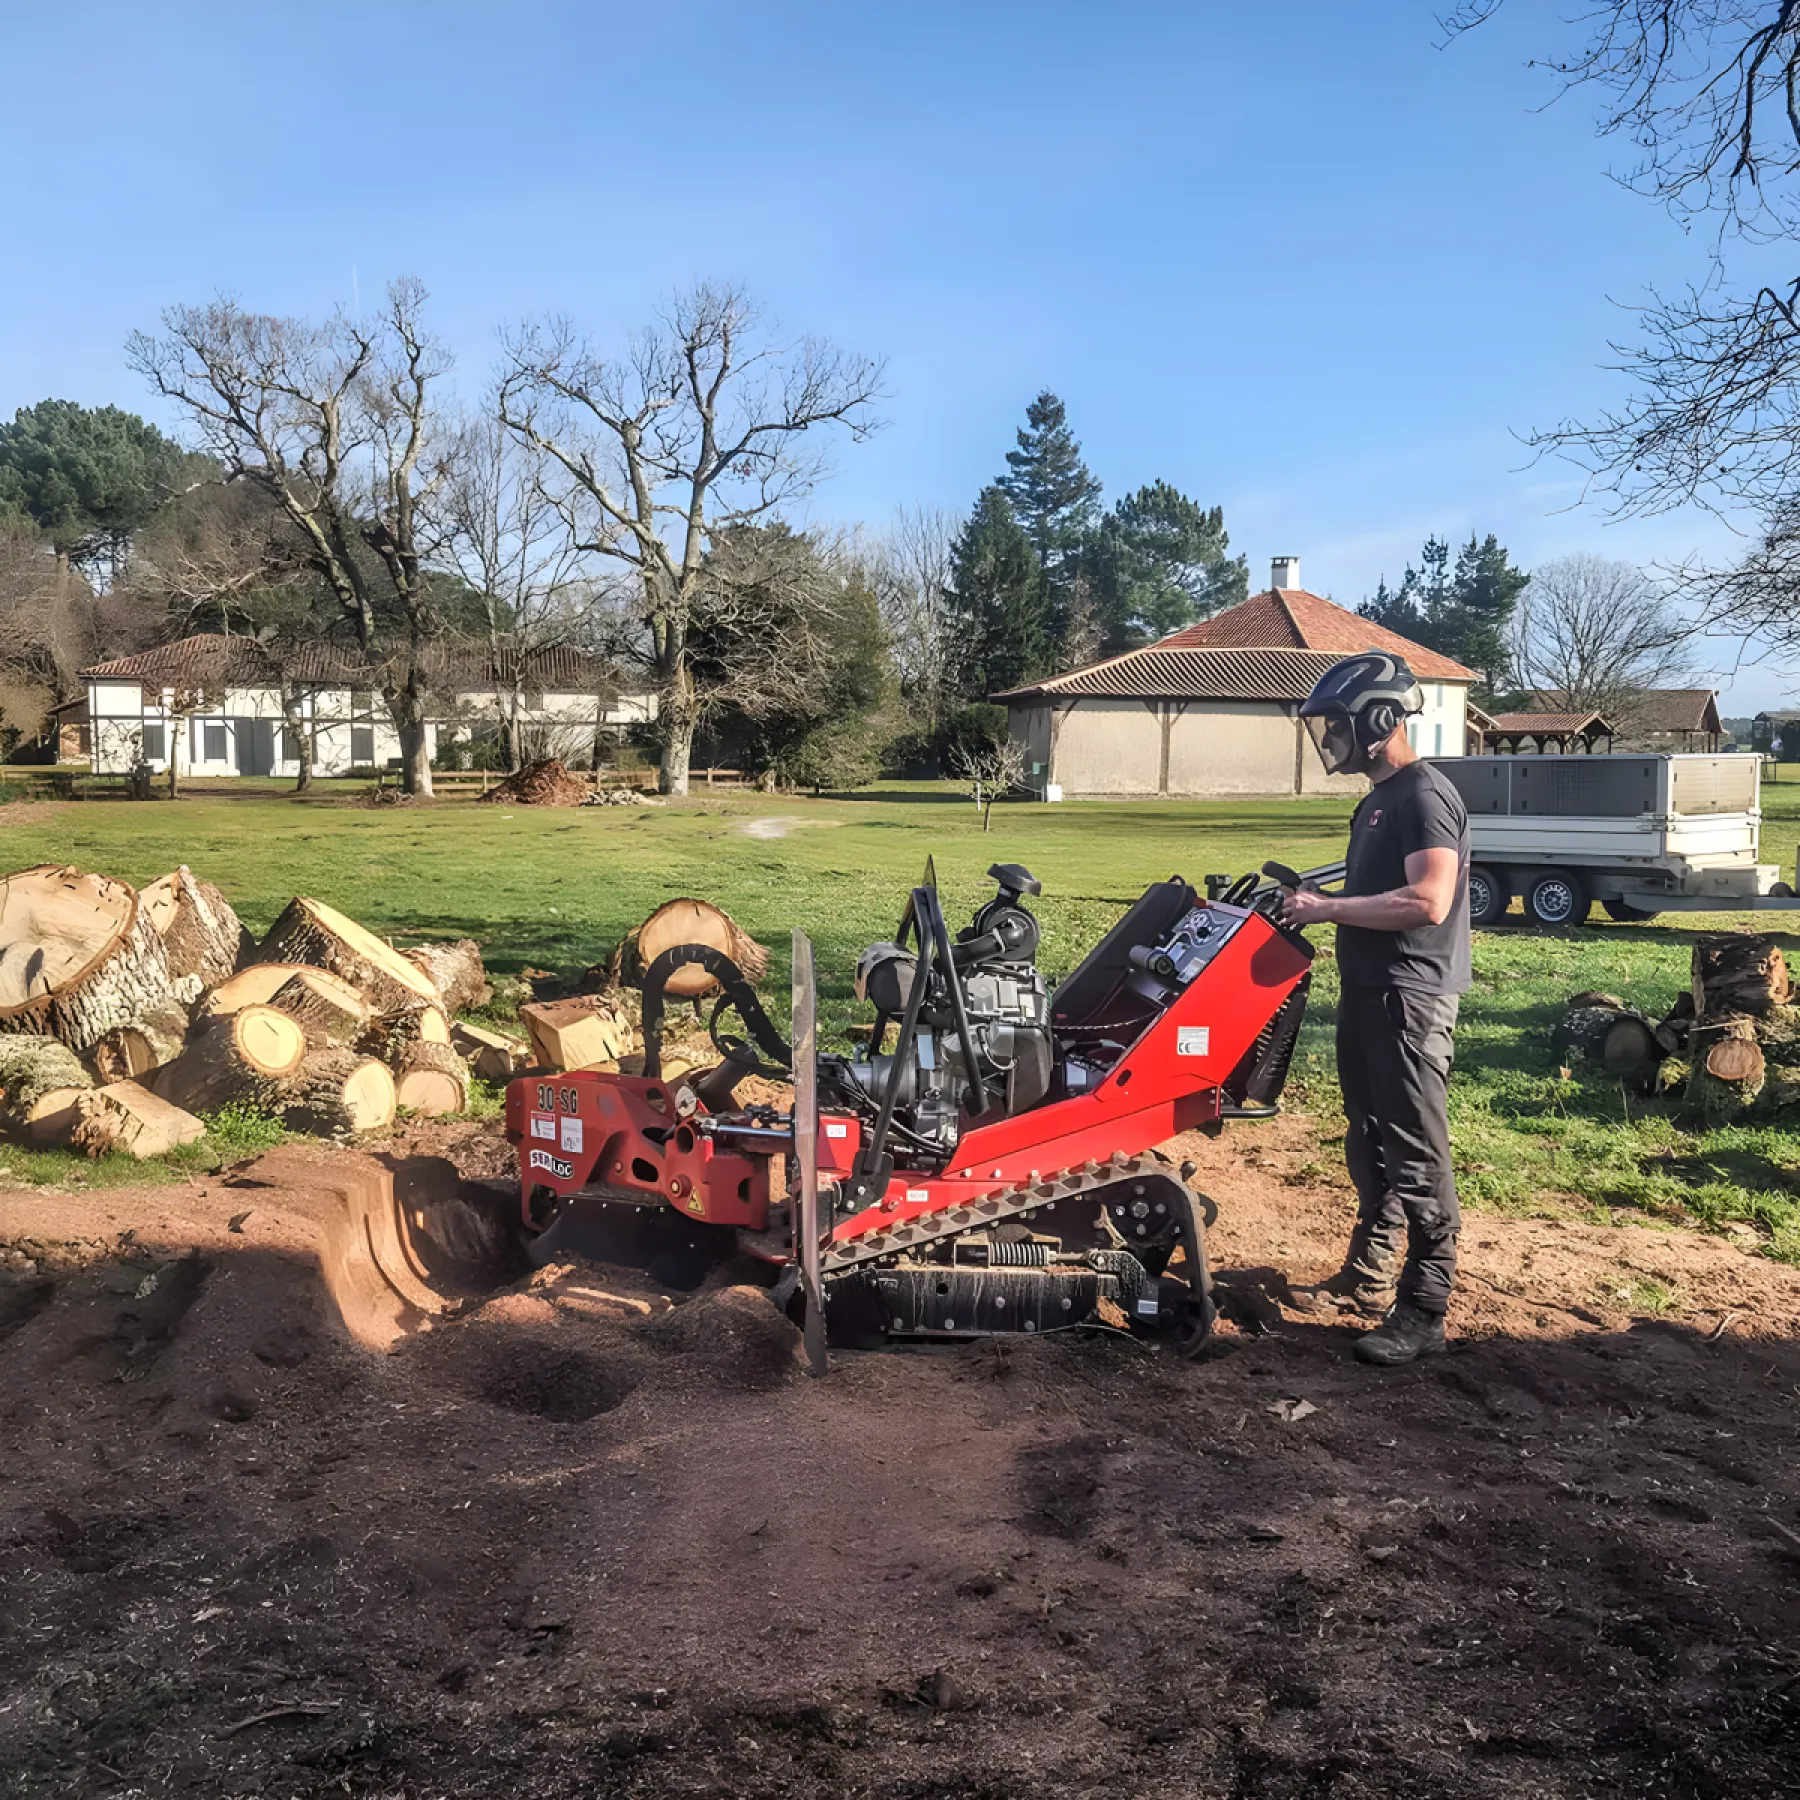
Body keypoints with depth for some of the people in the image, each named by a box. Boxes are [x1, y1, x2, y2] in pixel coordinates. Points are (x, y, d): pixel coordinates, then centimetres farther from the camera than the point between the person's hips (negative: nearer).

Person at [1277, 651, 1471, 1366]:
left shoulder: (1424, 796, -14)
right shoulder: (1376, 800, 18)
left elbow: (1427, 902, -25)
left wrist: (1330, 908, -18)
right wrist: (1314, 899, 11)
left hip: (1410, 998, -10)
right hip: (1366, 992, 10)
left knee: (1415, 1154, -7)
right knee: (1369, 1145, 18)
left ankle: (1423, 1312, -2)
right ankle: (1368, 1276, 29)